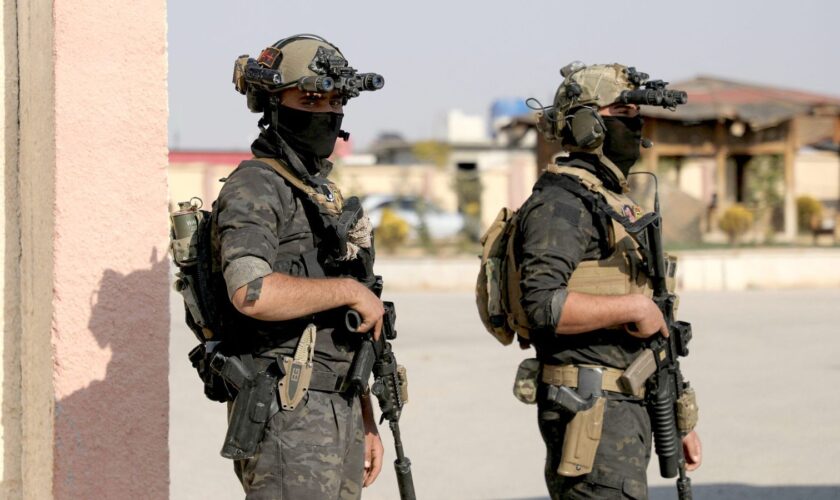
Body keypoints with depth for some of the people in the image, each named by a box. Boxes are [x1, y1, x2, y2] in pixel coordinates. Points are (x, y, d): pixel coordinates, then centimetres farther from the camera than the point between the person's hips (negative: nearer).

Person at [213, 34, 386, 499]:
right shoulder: (254, 190, -10)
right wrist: (349, 290, -17)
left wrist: (366, 422, 20)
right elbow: (253, 294, -29)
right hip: (289, 420, -9)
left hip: (341, 411, 9)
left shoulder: (328, 198, 20)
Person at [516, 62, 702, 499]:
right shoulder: (561, 202, -11)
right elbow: (544, 305, -25)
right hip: (590, 409, -10)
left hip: (627, 408, 10)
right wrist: (634, 306, -17)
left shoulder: (616, 202, 21)